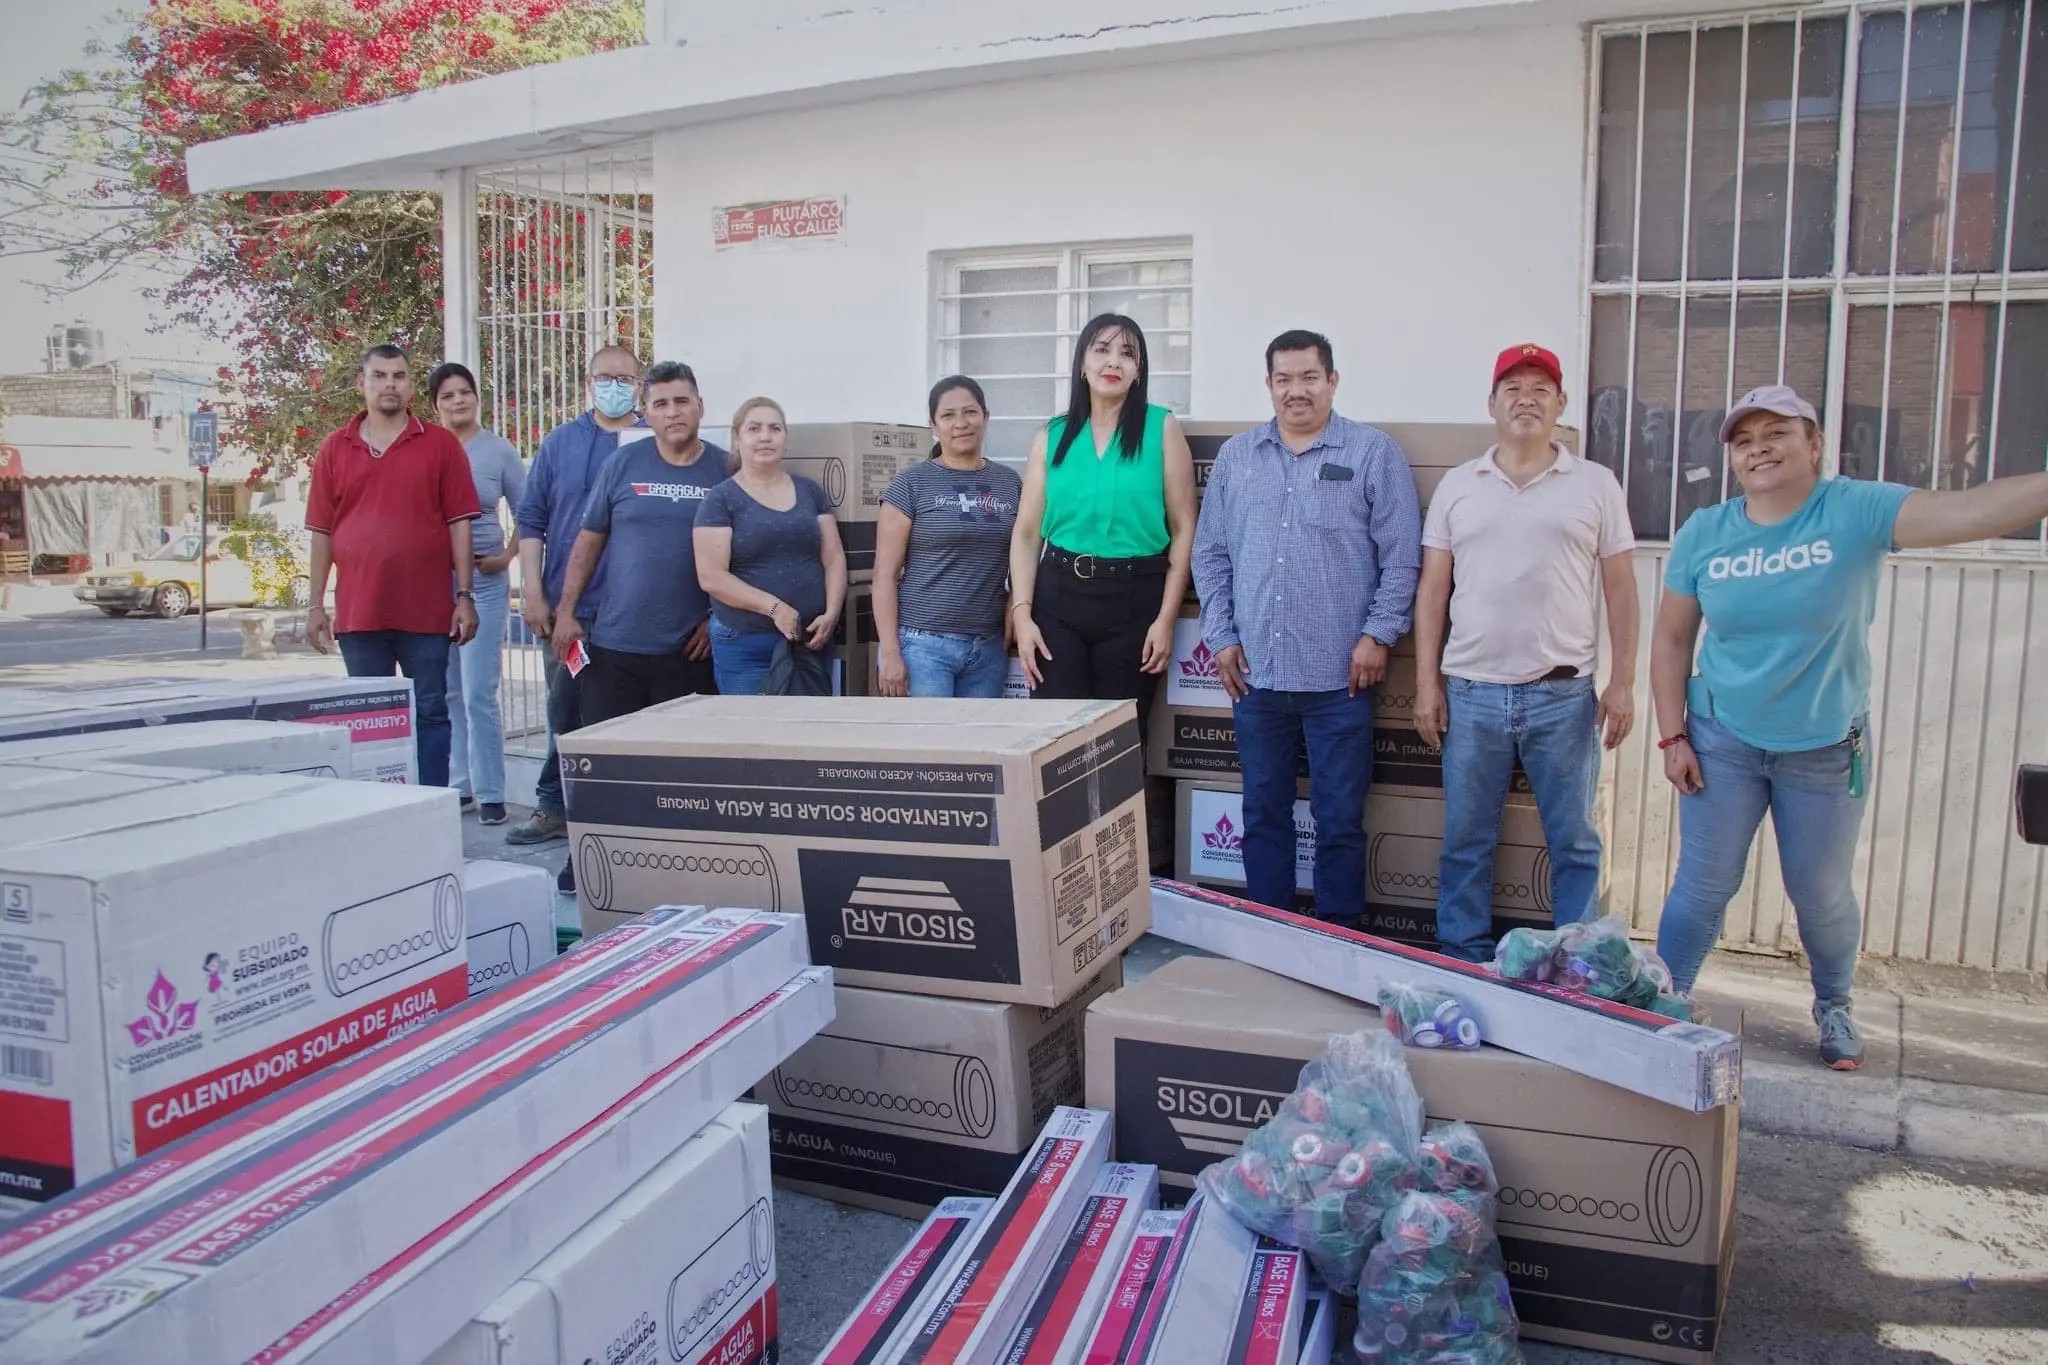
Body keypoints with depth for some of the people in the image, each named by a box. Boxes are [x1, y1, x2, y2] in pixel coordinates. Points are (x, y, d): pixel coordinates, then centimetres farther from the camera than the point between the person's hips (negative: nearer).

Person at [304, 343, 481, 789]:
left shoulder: (441, 444, 3)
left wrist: (465, 596, -5)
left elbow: (459, 524, 0)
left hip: (426, 609, -2)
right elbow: (321, 532, 9)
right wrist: (315, 605, 5)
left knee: (430, 713, 4)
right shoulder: (334, 448, 9)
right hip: (358, 611, 2)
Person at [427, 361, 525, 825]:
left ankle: (489, 793, 0)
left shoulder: (499, 451, 2)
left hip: (483, 580, -2)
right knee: (445, 693, 8)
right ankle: (457, 783, 19)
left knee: (477, 694, -6)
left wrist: (506, 556, -7)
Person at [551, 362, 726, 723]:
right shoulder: (623, 463, 3)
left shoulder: (725, 470, 1)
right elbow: (589, 540, 8)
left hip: (690, 651, -1)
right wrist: (566, 611, 4)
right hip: (614, 645, 1)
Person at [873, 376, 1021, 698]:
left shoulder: (1010, 483, 10)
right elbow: (885, 574, -4)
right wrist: (890, 652, -11)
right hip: (922, 644, -4)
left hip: (988, 648, 4)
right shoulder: (911, 484, -2)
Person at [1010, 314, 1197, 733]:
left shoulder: (1162, 429, 0)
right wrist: (1022, 613, -4)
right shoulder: (1052, 435, 7)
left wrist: (1166, 618, -7)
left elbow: (1184, 529, -2)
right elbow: (1027, 533, 6)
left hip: (1134, 598, -1)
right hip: (1058, 596, 2)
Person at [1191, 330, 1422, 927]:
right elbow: (1210, 554, 11)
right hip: (1256, 672, 3)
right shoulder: (1235, 456, 9)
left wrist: (1378, 633, -9)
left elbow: (1401, 556, -2)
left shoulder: (1374, 452, 0)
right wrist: (1220, 635, 4)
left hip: (1339, 676, -3)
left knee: (1339, 819, 4)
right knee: (1263, 814, 12)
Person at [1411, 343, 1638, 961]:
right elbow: (1433, 589, 8)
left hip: (1563, 695, -1)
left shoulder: (1596, 485, 5)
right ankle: (1462, 964, 22)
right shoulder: (1457, 486, 8)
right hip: (1471, 694, 1)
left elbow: (1620, 590, 5)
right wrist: (1427, 684, 3)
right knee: (1465, 841, 9)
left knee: (1574, 842, 8)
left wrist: (1622, 684, 0)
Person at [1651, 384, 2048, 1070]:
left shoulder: (1857, 511, -12)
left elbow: (1968, 510, -28)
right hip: (1722, 741, 1)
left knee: (1822, 894, 14)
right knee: (1703, 885, 6)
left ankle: (1834, 1007, 40)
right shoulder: (1703, 534, -4)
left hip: (1826, 749, -1)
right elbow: (1671, 639, 1)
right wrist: (1672, 736, -3)